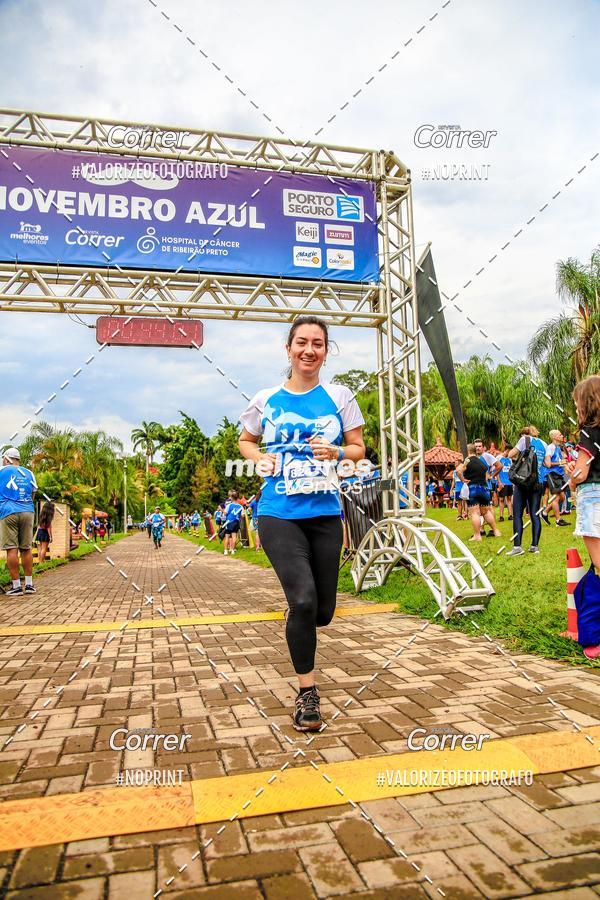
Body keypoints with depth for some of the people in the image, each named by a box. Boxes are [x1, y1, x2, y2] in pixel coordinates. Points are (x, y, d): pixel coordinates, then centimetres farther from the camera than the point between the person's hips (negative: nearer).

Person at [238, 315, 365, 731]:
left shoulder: (339, 396, 3)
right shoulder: (266, 400, 3)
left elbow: (359, 448, 7)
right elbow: (245, 441, 18)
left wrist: (337, 452, -15)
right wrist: (261, 460, -4)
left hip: (326, 513, 2)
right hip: (279, 513, -2)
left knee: (322, 611, 7)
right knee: (303, 600, -17)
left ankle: (298, 623, 45)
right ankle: (308, 692, 3)